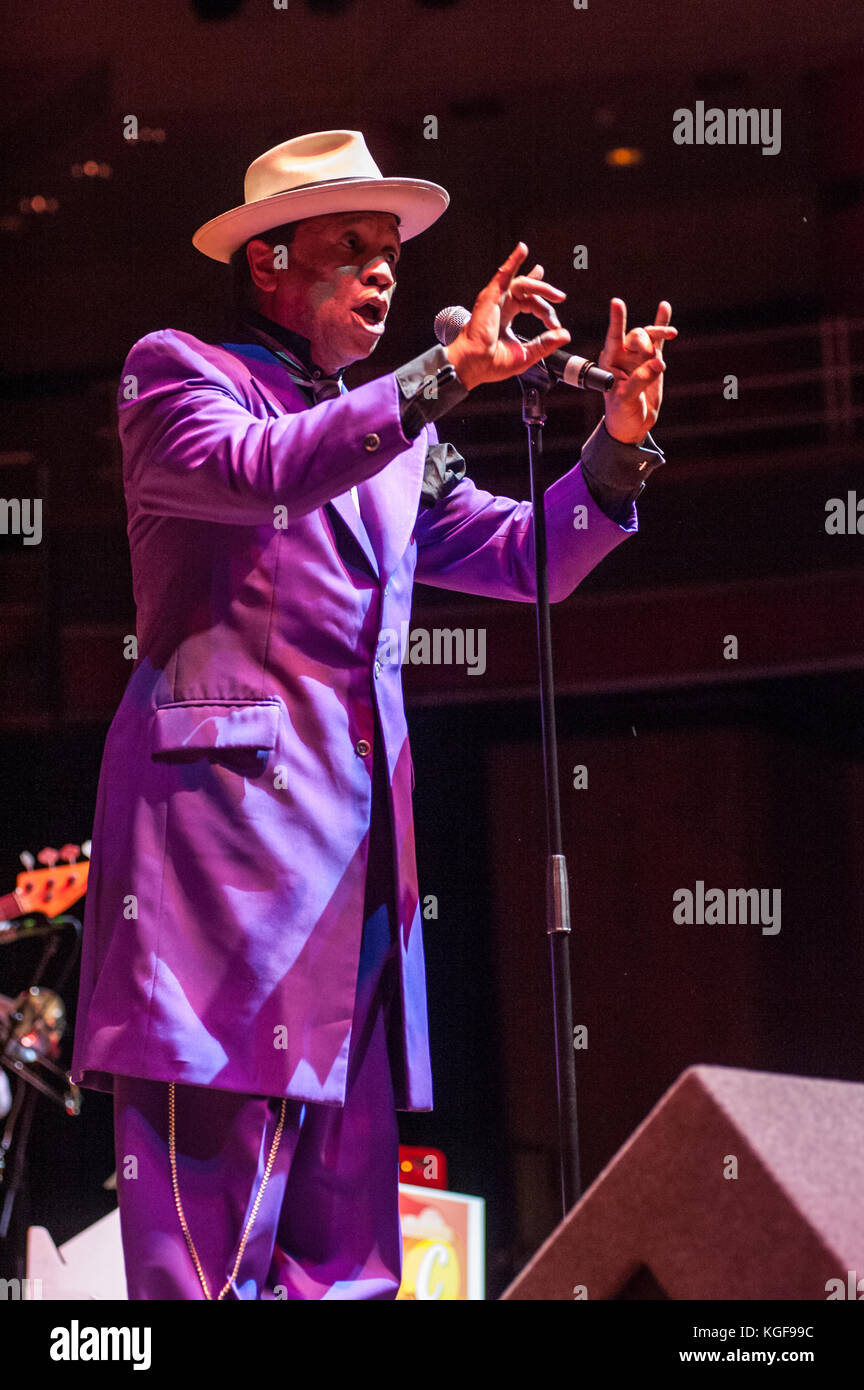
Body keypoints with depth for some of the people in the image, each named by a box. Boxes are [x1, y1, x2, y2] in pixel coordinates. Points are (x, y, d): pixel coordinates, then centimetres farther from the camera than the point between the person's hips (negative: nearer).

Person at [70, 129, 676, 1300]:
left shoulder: (393, 437, 25)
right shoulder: (174, 371, 6)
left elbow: (526, 560, 20)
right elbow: (252, 471, -15)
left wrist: (618, 446, 4)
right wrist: (444, 376, -20)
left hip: (361, 853, 7)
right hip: (228, 821, -7)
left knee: (345, 1244, 4)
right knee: (213, 1231, -14)